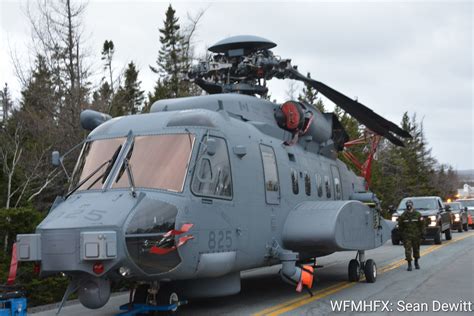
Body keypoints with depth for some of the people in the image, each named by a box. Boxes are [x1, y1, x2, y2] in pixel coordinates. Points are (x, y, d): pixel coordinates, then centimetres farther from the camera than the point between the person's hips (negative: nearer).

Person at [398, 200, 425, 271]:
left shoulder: (417, 214, -1)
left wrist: (422, 233, -3)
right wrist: (401, 235, 4)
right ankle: (409, 265, -4)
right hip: (407, 236, -1)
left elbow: (422, 225, 2)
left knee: (416, 249, 12)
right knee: (408, 250, -8)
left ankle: (416, 262, 32)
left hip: (416, 235, 1)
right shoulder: (403, 216, 0)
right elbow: (400, 226, 6)